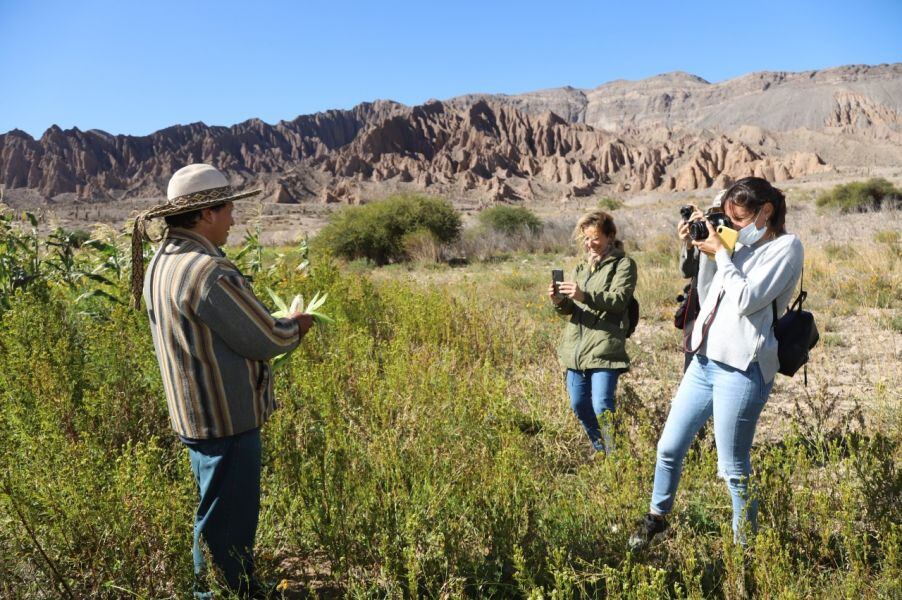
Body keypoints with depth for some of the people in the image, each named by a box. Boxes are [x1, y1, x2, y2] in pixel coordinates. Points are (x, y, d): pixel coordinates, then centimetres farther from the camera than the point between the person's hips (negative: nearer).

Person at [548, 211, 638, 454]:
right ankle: (600, 451, 31)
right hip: (576, 347, 7)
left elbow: (619, 299, -16)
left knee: (602, 407, -14)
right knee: (579, 406, 11)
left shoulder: (623, 264, 1)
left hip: (605, 348, -7)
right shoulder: (581, 268, 21)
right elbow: (571, 310, 15)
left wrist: (584, 296, -30)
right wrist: (560, 302, -10)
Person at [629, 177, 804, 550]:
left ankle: (745, 545, 21)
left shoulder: (785, 246, -5)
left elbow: (747, 301, -17)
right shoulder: (744, 246, 17)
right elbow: (709, 297, 19)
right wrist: (702, 251, 10)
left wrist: (719, 253, -8)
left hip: (742, 370, -7)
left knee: (734, 469, 2)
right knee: (669, 448, 13)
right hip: (704, 361, 8)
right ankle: (656, 517, 34)